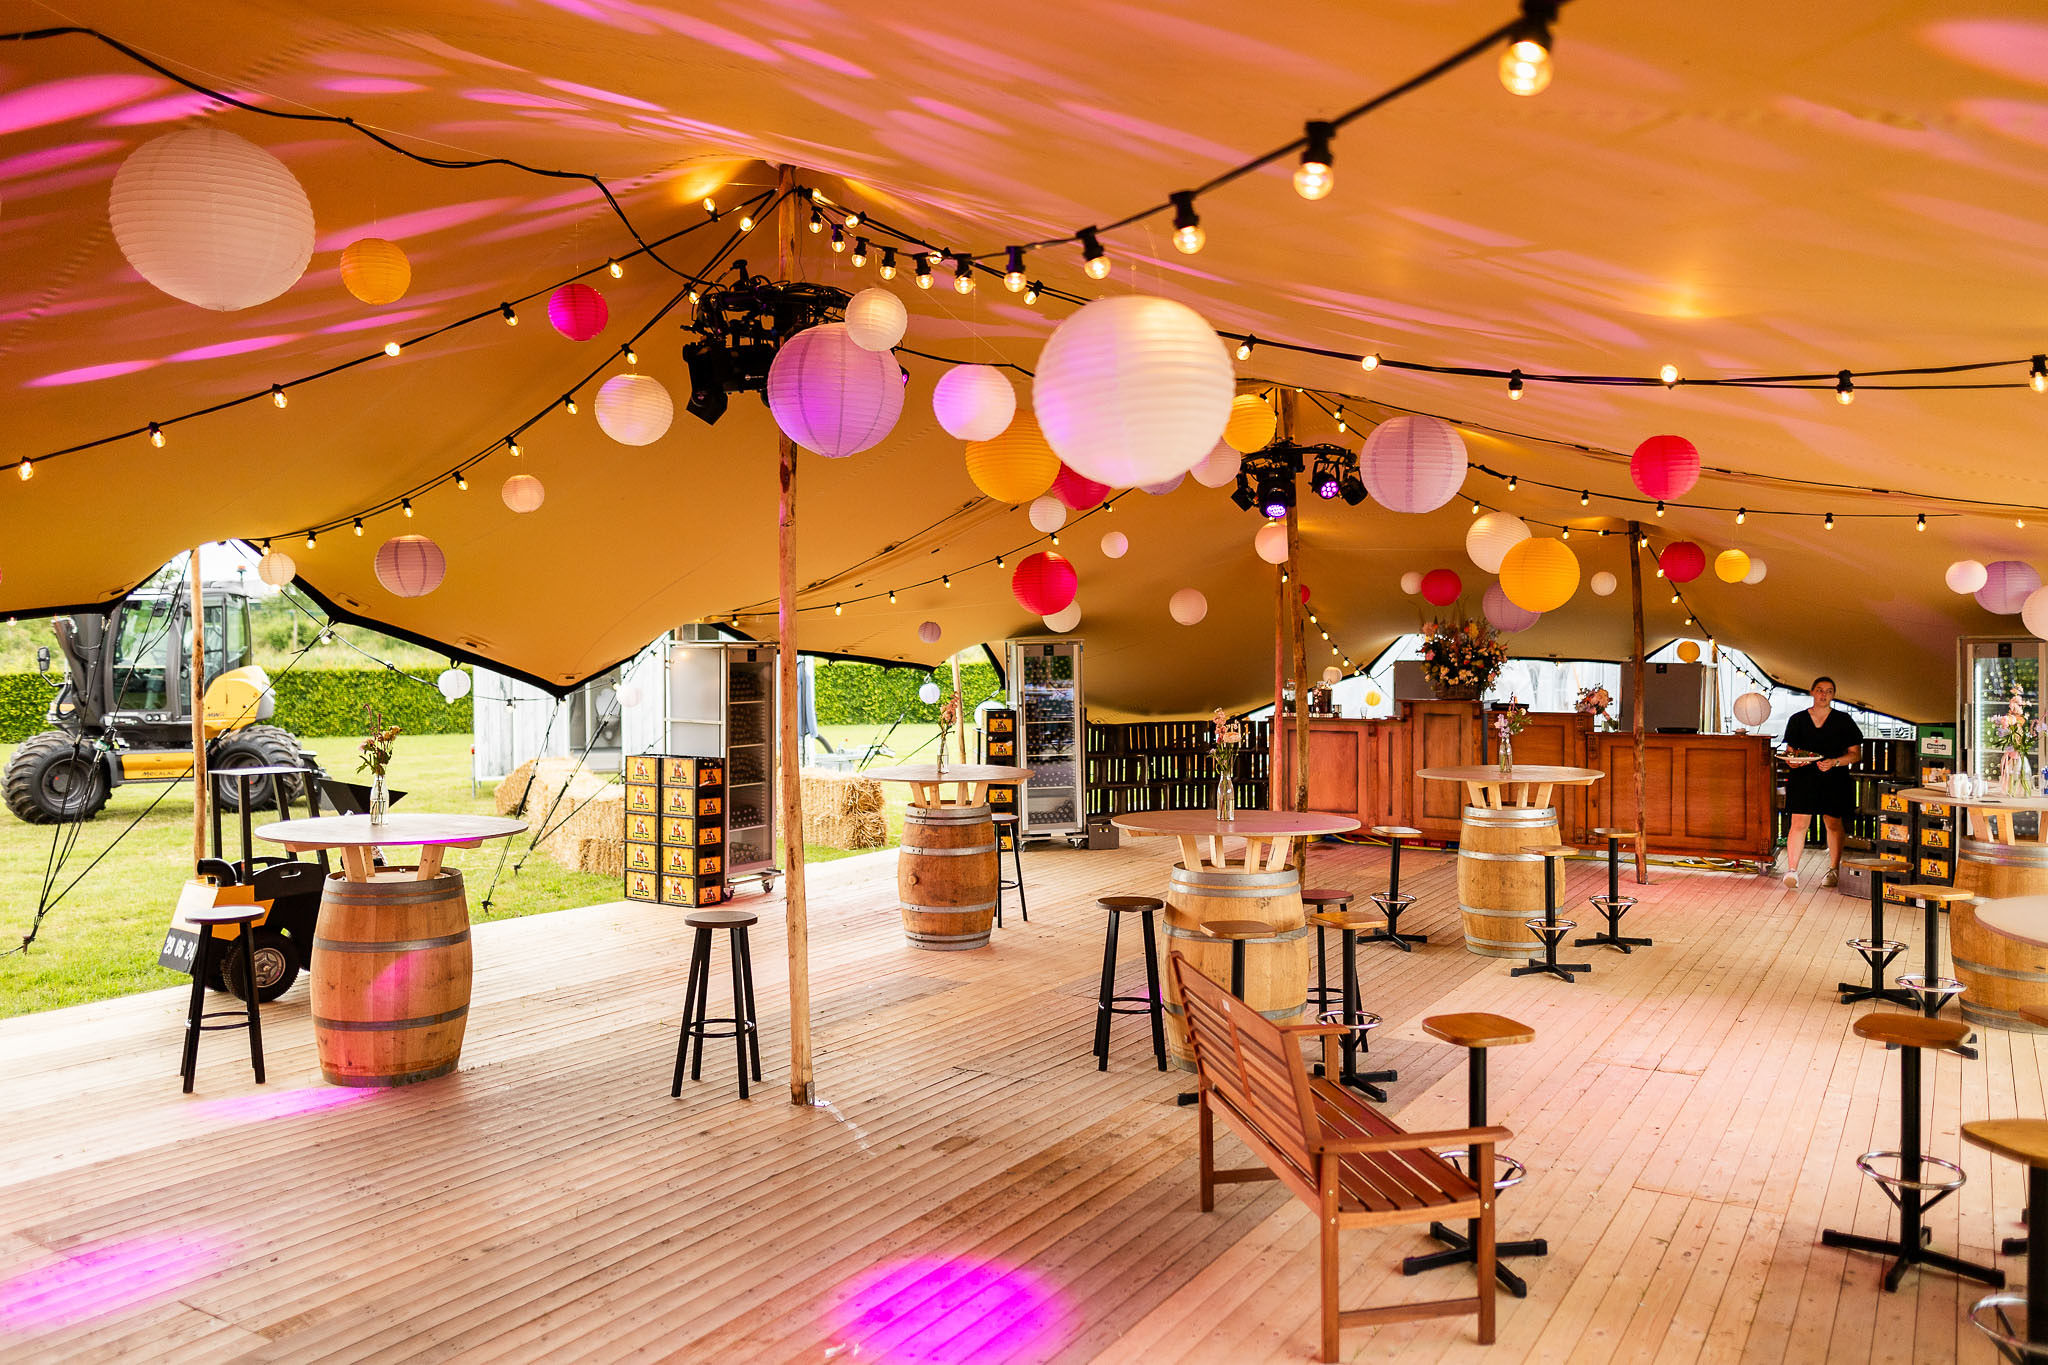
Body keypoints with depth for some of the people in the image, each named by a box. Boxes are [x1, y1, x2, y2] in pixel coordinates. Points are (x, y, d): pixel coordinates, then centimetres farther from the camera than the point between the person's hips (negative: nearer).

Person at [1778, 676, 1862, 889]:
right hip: (1803, 777, 0)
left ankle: (1834, 870, 21)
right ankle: (1792, 870, -10)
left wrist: (1834, 762, -12)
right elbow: (1789, 751, 12)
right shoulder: (1798, 720, 7)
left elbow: (1856, 753, 4)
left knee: (1833, 824, 8)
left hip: (1834, 780, 0)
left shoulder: (1843, 721, 4)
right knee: (1798, 823, -9)